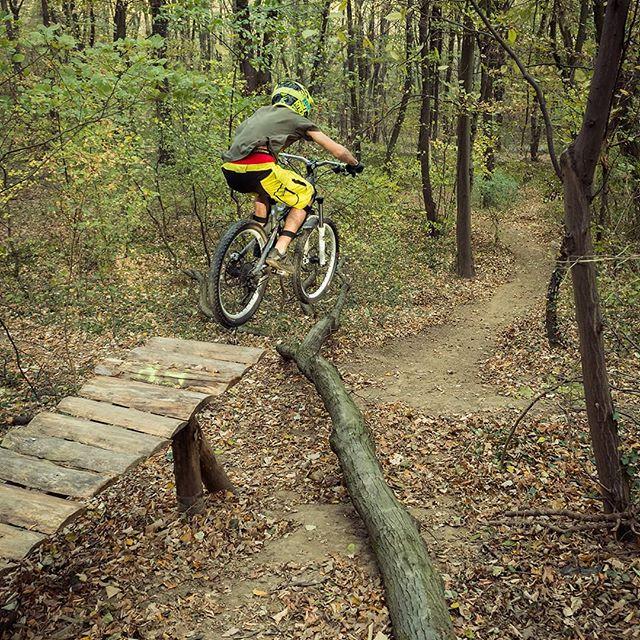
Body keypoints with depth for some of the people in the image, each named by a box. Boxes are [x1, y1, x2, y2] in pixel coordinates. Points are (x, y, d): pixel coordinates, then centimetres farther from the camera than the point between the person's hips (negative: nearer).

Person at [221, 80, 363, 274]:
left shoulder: (262, 111, 31)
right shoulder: (298, 120, 18)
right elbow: (338, 151, 20)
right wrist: (355, 165, 40)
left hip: (230, 171, 7)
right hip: (258, 167, -7)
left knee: (264, 191, 37)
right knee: (305, 196, 14)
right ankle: (279, 253, 2)